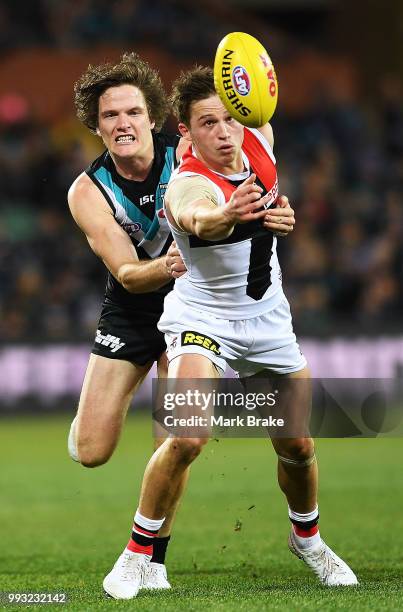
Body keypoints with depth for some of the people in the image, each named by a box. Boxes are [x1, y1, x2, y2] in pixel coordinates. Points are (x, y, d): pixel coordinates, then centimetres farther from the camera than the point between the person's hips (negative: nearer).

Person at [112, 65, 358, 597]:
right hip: (202, 319, -6)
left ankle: (307, 539, 39)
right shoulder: (188, 185, -30)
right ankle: (139, 554, -9)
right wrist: (224, 216, -78)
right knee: (188, 438, -26)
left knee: (297, 447, 10)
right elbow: (194, 215, -56)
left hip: (268, 323, 6)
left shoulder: (258, 141, -10)